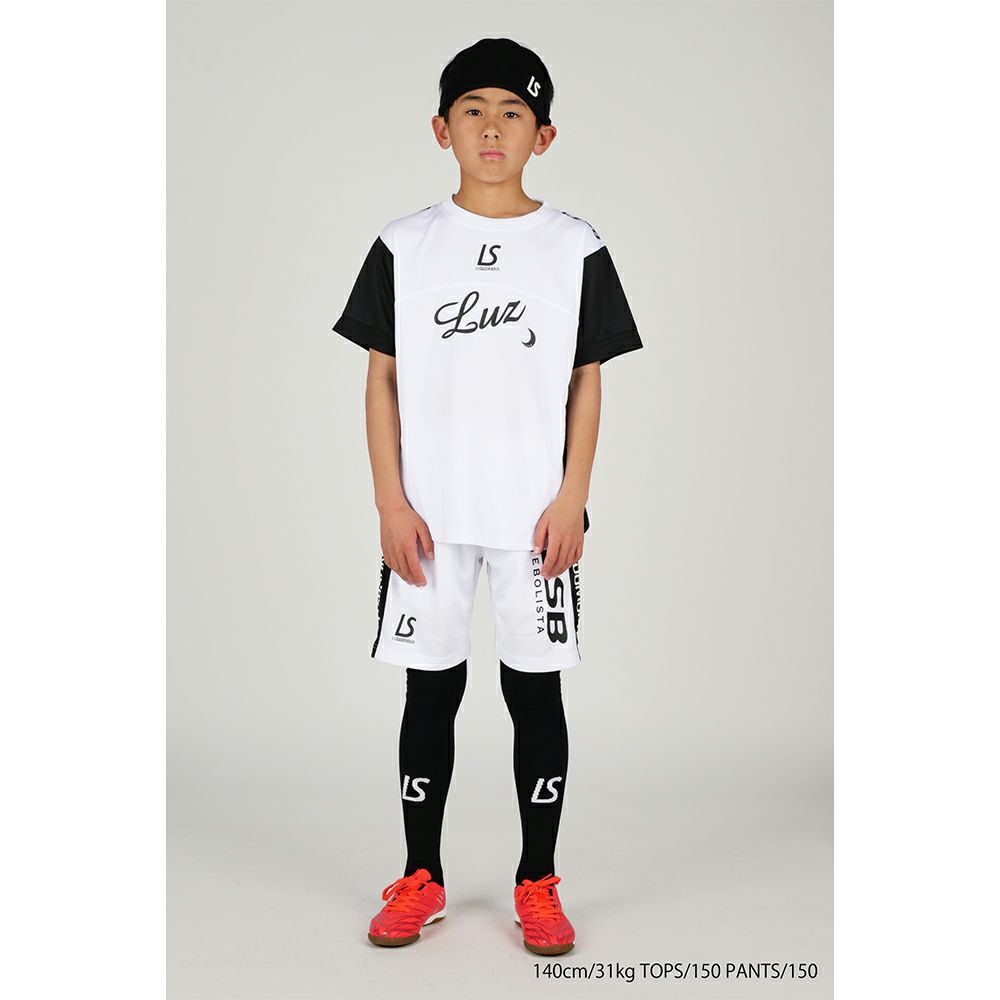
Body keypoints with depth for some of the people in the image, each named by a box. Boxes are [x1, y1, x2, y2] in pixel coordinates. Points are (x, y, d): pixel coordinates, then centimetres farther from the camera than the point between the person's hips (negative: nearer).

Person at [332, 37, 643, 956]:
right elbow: (383, 380, 3)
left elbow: (587, 386, 3)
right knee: (432, 688, 8)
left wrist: (572, 498, -6)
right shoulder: (405, 248, 4)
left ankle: (538, 884, 20)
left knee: (535, 686, 6)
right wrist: (391, 503, -4)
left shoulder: (576, 250, 2)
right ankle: (421, 878, 23)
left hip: (536, 515, 0)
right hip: (431, 513, 1)